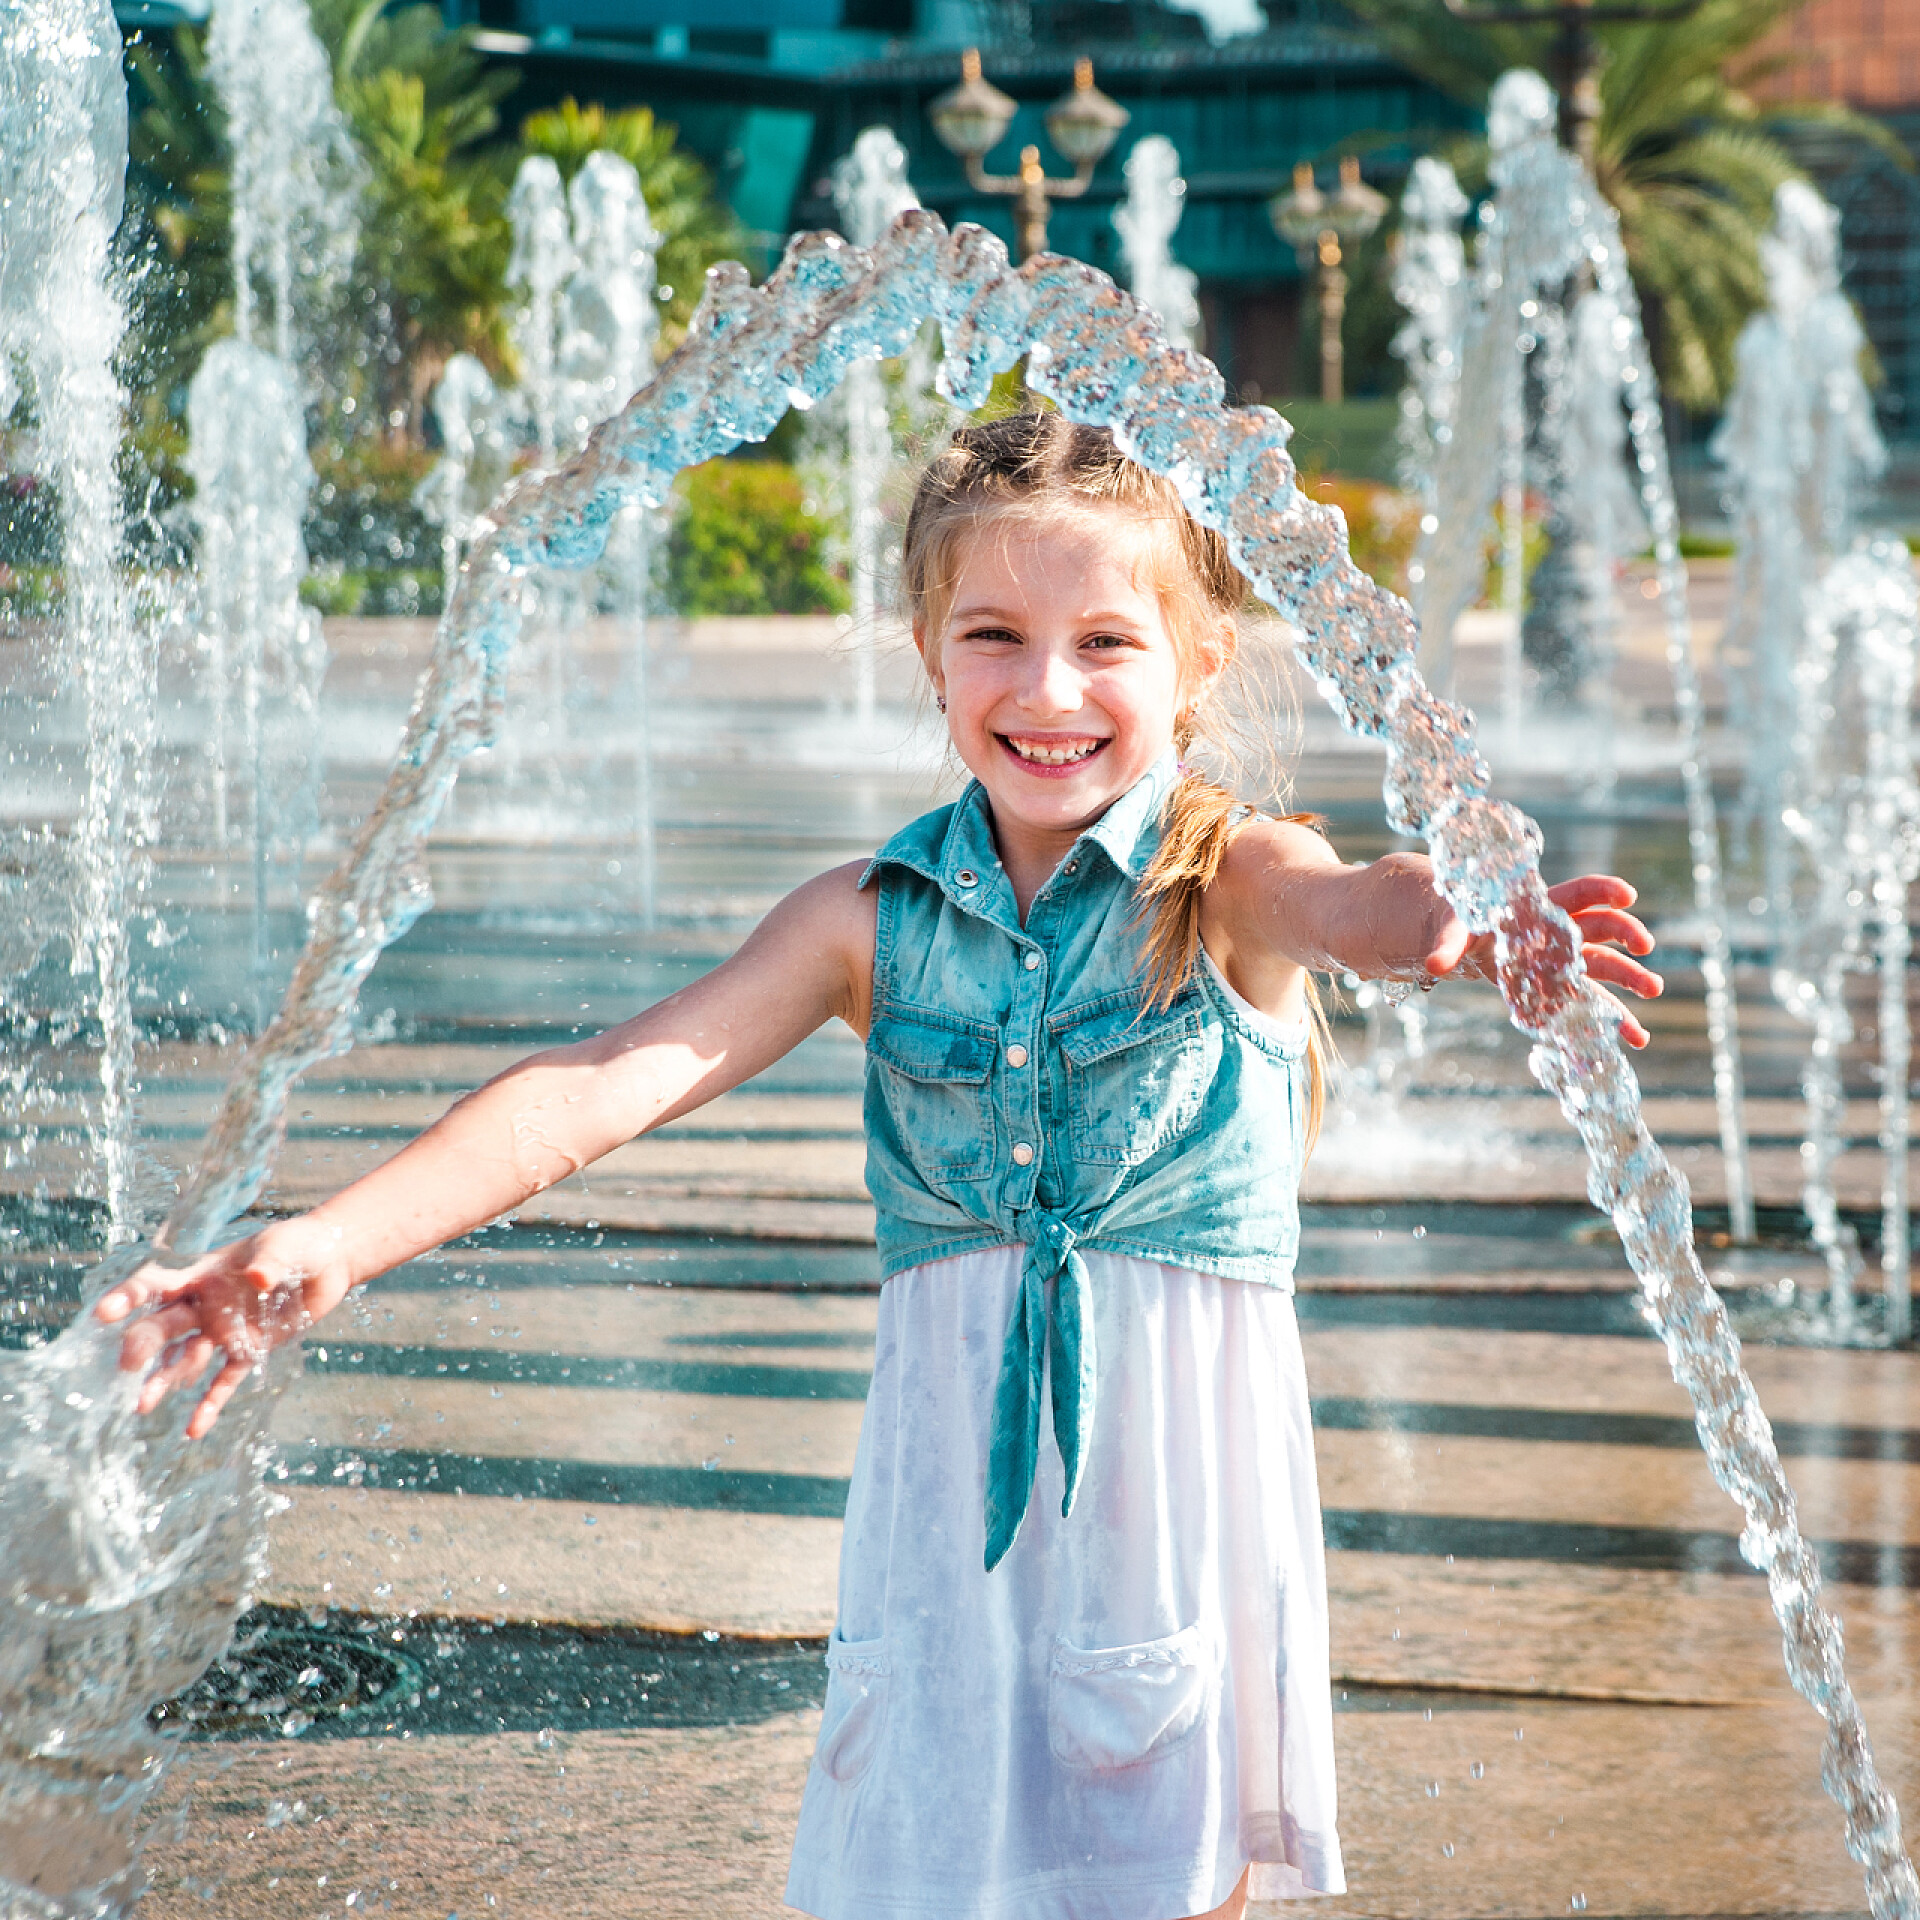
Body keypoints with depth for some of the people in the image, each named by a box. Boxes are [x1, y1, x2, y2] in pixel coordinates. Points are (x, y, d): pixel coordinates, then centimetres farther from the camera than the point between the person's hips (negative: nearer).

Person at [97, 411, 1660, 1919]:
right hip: (951, 1466, 2)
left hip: (1180, 1458, -2)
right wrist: (332, 1244, -20)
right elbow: (607, 1086, -6)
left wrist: (1448, 920, -56)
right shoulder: (874, 919, 2)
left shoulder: (1229, 880, -5)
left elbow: (1353, 907, -30)